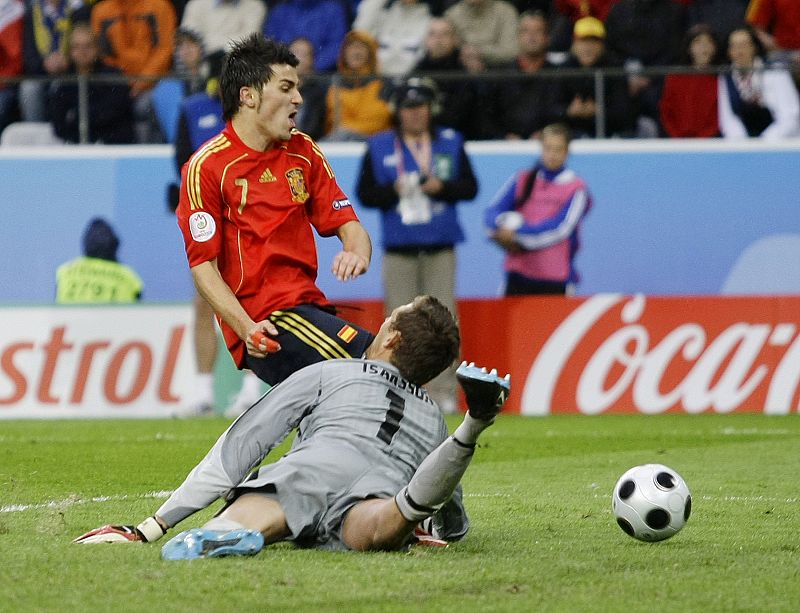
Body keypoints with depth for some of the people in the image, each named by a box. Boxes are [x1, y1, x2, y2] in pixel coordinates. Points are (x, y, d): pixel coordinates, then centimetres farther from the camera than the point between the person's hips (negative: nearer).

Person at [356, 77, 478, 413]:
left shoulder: (450, 143, 10)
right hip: (398, 249, 0)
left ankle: (443, 393, -3)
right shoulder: (379, 147, 8)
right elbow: (364, 193, 5)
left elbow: (470, 187, 7)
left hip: (440, 249, 0)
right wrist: (394, 190, -13)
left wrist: (442, 187, -11)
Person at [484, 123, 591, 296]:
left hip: (556, 281, -3)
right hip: (518, 275, 3)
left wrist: (519, 233, -14)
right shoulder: (522, 181, 9)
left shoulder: (576, 189, -2)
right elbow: (492, 214, 3)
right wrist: (507, 222, -20)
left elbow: (561, 228, -13)